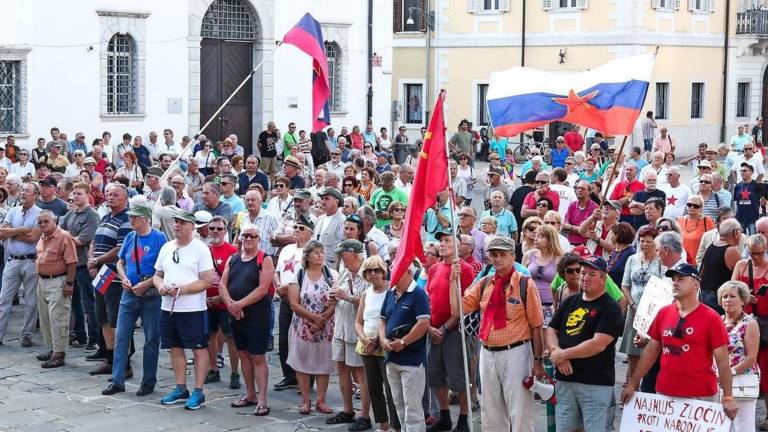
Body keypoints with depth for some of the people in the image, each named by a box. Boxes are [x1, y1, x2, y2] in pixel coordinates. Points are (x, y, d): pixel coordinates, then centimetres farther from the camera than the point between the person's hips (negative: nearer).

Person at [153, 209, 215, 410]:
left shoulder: (200, 249, -7)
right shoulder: (167, 247, 12)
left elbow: (207, 281, -13)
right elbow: (157, 275, 18)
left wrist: (181, 289, -19)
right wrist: (160, 286, -5)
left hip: (193, 310, -6)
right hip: (168, 308, 6)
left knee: (199, 349, -1)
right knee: (175, 348, 12)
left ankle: (198, 392, 3)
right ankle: (181, 389, 22)